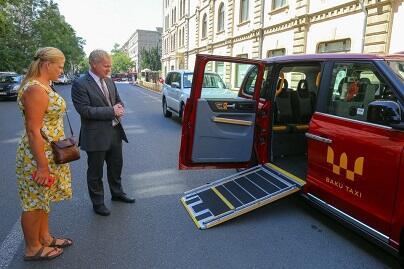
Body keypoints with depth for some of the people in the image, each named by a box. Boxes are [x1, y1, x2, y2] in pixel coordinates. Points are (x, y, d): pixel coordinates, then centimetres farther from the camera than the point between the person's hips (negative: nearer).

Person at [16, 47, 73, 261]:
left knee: (43, 198, 20)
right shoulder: (36, 89, -22)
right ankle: (33, 249, 24)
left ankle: (44, 237, 36)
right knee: (34, 202, 6)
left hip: (49, 153, 10)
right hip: (38, 155, -10)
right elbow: (33, 131, -24)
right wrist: (42, 165, -23)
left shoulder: (43, 86, 9)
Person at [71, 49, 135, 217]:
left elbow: (118, 100, 17)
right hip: (96, 136, -7)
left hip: (115, 132, 7)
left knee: (116, 166, 22)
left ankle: (117, 193, 44)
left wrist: (120, 109, -6)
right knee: (95, 172, 10)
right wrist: (112, 111, -20)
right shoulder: (80, 85, -14)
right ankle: (97, 203, 29)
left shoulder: (109, 81, 8)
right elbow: (85, 110, -21)